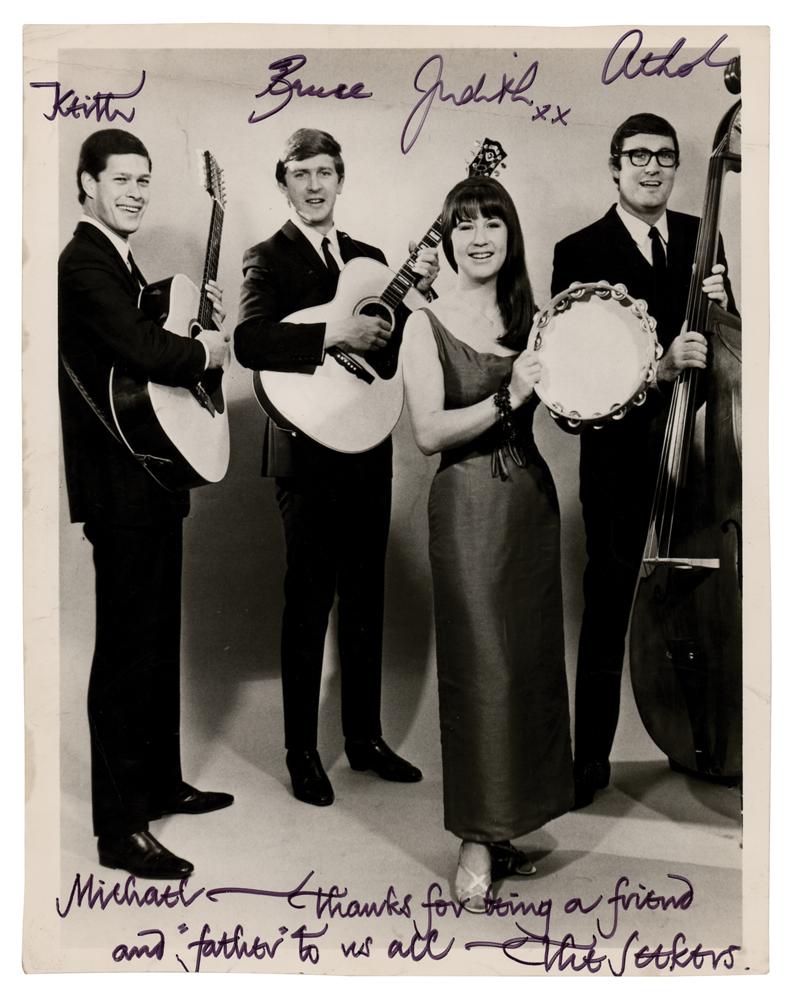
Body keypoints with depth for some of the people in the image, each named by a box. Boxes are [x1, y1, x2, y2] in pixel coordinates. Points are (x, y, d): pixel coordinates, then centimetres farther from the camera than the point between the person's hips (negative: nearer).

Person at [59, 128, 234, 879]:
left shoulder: (120, 263, 17)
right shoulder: (83, 264, -14)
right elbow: (141, 350, -28)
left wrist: (199, 315, 7)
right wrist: (208, 349, -11)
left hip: (151, 478, 10)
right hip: (120, 485, -10)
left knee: (158, 639, 18)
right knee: (127, 648, -4)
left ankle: (162, 782, 34)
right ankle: (119, 828, 7)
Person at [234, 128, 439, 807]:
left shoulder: (369, 258, 15)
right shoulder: (269, 259, -2)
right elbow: (249, 341, -21)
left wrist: (417, 291, -2)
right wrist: (332, 335, -27)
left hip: (368, 448, 6)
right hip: (308, 450, -6)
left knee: (365, 598, 12)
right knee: (309, 601, 0)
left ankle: (365, 738, 25)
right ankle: (302, 752, 15)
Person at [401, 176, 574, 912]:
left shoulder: (531, 318, 9)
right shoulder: (427, 326, -2)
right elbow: (428, 433, -12)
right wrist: (507, 399, -22)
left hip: (531, 497, 5)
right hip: (468, 504, -5)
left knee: (530, 659, 9)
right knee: (481, 666, -4)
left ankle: (505, 823, 26)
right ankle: (477, 843, 10)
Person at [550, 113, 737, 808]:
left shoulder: (700, 238, 12)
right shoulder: (580, 252, 0)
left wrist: (720, 306, -7)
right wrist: (656, 366, -22)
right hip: (620, 456, -3)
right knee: (609, 609, 2)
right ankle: (591, 757, 15)